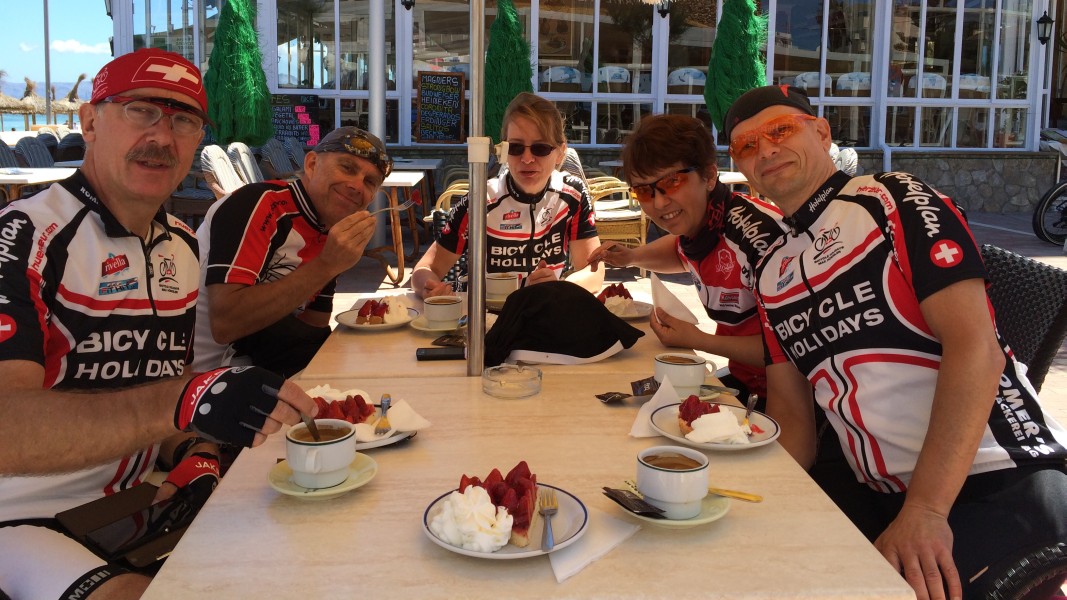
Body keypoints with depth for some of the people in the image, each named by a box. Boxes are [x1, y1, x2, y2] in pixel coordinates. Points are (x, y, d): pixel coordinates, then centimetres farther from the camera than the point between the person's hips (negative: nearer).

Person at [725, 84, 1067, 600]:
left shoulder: (895, 201, -6)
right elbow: (790, 407, 14)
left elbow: (975, 346, -17)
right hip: (883, 497, 5)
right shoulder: (771, 272, 13)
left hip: (1003, 485, -5)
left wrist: (926, 510, -24)